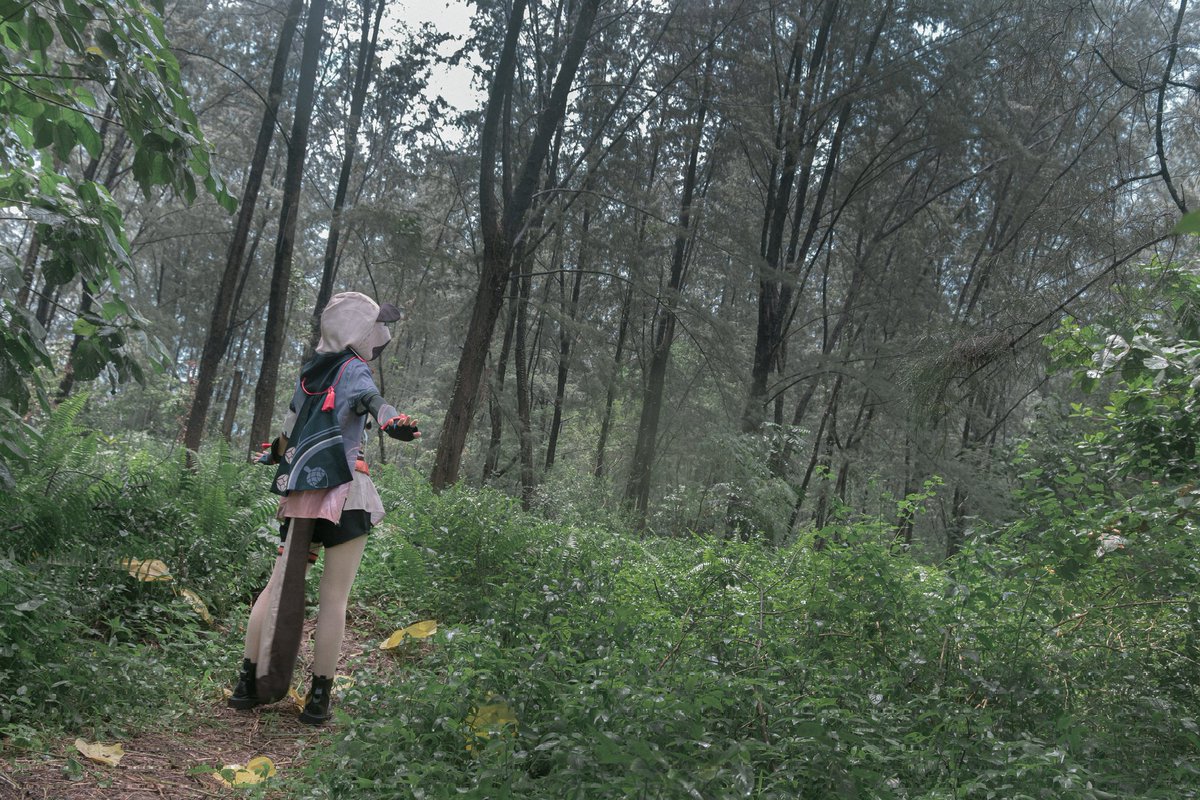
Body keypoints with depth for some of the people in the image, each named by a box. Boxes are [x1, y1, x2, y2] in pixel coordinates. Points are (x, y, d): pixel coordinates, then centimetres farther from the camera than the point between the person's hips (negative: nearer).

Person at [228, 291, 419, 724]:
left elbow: (292, 417, 28)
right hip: (343, 494, -7)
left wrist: (277, 450, 47)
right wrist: (392, 421, -50)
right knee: (334, 597, 0)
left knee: (281, 585, 14)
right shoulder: (354, 369, -5)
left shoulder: (311, 370, 15)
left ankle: (249, 682, 15)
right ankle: (318, 698, 4)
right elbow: (370, 397, -29)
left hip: (300, 494, 7)